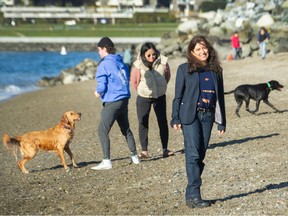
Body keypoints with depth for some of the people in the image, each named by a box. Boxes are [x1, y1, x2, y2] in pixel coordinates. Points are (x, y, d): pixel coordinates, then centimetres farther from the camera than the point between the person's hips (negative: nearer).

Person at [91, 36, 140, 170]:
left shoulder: (104, 64, -12)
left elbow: (102, 85, -17)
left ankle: (106, 161, -8)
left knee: (103, 130, -3)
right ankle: (134, 156, 28)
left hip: (112, 102, -8)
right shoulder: (121, 63, 10)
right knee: (126, 129, 21)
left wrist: (98, 92, 6)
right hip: (124, 100, 8)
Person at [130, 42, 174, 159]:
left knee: (163, 122, 4)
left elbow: (167, 76, 6)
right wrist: (142, 91, 5)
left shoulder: (163, 61, -12)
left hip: (160, 97, 2)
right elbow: (133, 82, -4)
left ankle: (165, 149, 11)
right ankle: (144, 151, 3)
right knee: (143, 123, -2)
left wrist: (161, 87, 10)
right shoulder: (138, 65, -17)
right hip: (143, 98, -2)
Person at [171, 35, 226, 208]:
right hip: (190, 115, -4)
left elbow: (220, 96, 15)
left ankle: (190, 194, 10)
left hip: (208, 116, 4)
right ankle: (194, 195, -14)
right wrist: (175, 119, -7)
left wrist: (222, 122, 12)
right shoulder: (185, 69, 2)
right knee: (193, 155, -12)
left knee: (201, 155, 4)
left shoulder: (215, 70, 12)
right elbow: (178, 95, 1)